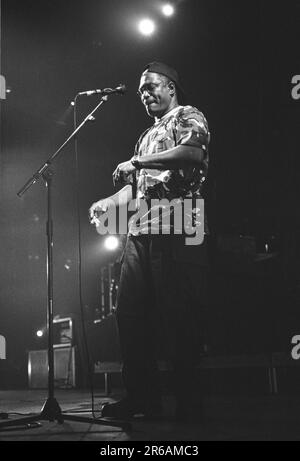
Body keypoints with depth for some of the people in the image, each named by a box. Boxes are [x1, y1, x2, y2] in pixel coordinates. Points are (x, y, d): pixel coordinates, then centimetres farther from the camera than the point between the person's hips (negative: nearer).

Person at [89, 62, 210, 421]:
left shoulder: (188, 117, 6)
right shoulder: (147, 136, 29)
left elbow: (194, 151, -16)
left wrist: (139, 162, -15)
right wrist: (107, 202, 7)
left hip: (176, 228, -8)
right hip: (140, 229, 8)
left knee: (177, 315, -9)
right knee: (129, 312, 1)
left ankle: (188, 401, 0)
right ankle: (142, 397, 8)